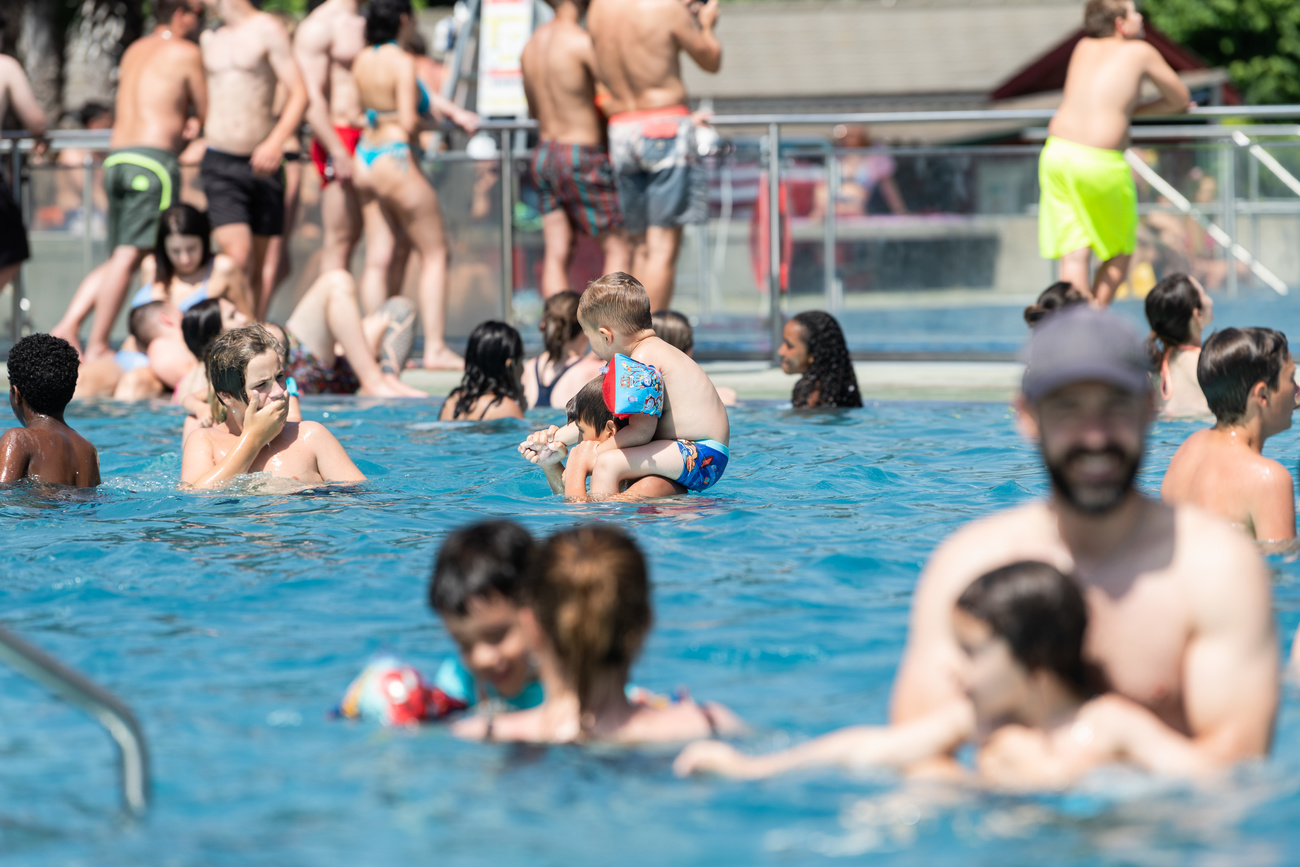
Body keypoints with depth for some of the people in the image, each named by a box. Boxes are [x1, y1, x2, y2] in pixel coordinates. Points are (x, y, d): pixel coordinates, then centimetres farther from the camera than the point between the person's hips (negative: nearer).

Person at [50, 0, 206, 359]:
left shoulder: (134, 51, 23)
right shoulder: (186, 53, 1)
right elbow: (207, 112, 6)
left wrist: (185, 120, 16)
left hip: (116, 158, 8)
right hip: (154, 159, -8)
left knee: (120, 260, 11)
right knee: (130, 256, -10)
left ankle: (67, 327, -2)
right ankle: (97, 345, -15)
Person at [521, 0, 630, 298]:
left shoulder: (532, 44, 9)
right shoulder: (582, 42, -16)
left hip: (544, 151, 7)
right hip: (582, 157, -7)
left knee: (556, 254, 3)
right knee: (619, 247, 1)